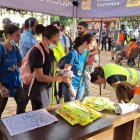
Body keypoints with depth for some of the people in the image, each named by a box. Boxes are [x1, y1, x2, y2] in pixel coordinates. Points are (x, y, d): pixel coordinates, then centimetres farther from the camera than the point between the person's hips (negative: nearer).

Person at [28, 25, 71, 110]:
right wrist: (61, 78, -23)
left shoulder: (49, 50, 5)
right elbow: (40, 77, -23)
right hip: (39, 90, -8)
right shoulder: (37, 52, -22)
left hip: (48, 88, 8)